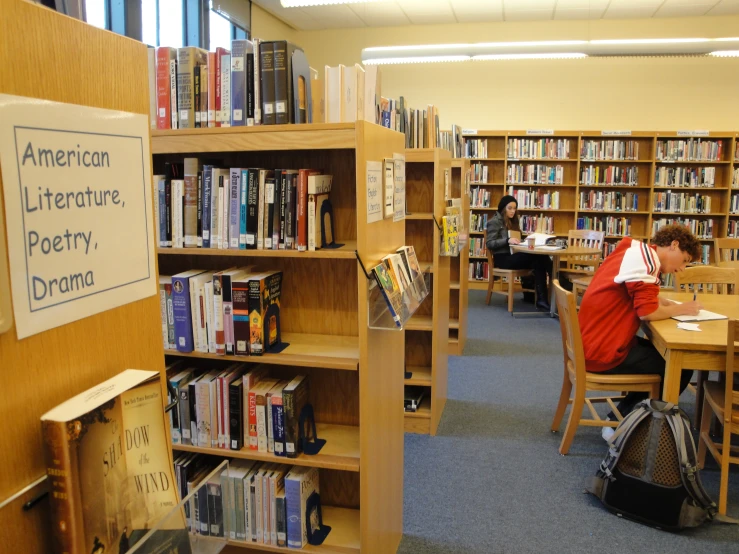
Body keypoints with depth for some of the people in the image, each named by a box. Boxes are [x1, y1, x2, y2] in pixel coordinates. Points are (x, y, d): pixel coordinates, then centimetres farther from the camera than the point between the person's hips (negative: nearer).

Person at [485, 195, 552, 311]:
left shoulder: (512, 221, 22)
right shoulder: (494, 221, -1)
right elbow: (489, 243, -11)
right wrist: (507, 240, -23)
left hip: (513, 256, 7)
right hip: (502, 258, -7)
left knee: (539, 260, -26)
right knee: (538, 257, -28)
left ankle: (542, 299, -30)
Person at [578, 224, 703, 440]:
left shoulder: (636, 251, 13)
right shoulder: (646, 258, -16)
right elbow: (647, 312, -22)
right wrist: (680, 309, -5)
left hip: (594, 342, 10)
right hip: (603, 351, -10)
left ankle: (622, 418, 21)